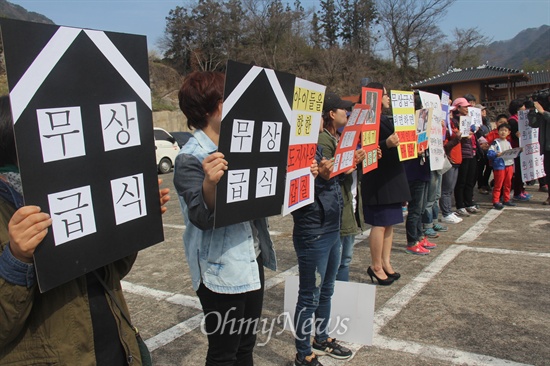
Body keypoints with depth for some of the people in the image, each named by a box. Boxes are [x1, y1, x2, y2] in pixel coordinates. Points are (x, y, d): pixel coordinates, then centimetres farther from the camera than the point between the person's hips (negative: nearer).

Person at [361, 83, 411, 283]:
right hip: (379, 178, -10)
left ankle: (385, 263, 22)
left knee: (389, 223, 12)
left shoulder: (384, 118, 17)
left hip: (392, 177, 10)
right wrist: (387, 144, -37)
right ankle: (376, 266, 8)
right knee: (380, 223, -4)